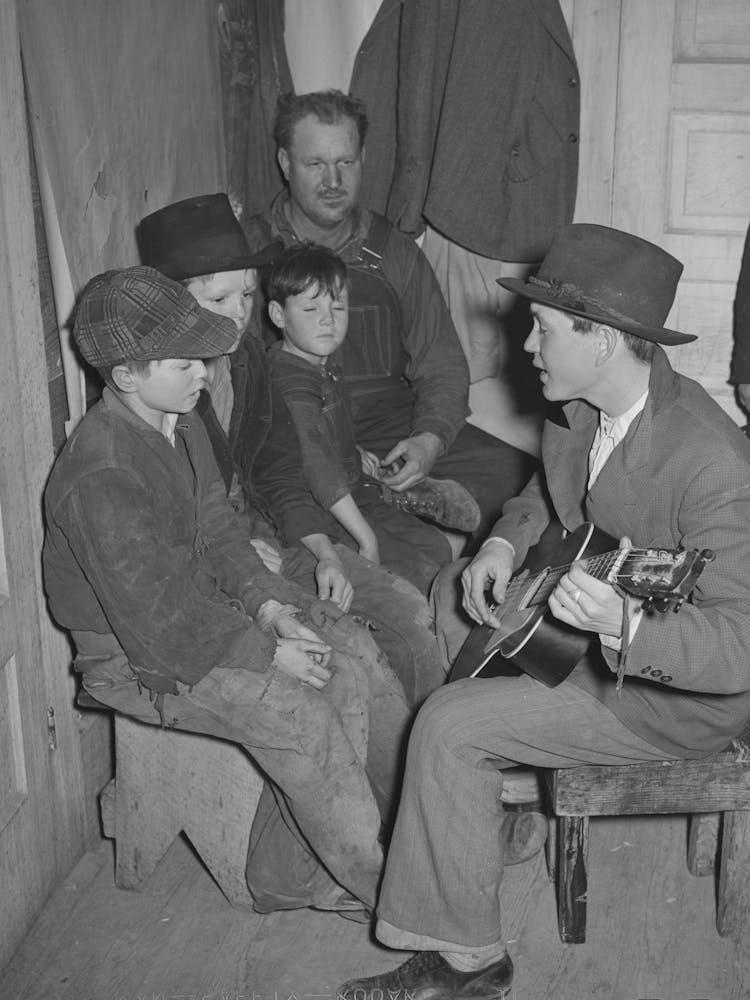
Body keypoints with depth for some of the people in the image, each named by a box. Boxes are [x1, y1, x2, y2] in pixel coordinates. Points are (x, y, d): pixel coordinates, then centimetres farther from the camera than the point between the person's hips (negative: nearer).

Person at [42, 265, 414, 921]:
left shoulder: (181, 424, 0)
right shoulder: (102, 477, -29)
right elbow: (158, 621, -28)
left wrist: (271, 607, -8)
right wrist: (266, 653, -21)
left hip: (204, 600, 9)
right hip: (136, 654, -9)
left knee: (356, 654, -3)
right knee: (298, 713, -24)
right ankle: (373, 883, -5)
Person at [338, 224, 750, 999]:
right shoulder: (577, 406, -6)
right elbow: (551, 491, 15)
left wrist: (624, 626, -51)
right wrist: (505, 542, -6)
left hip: (675, 695, -9)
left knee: (447, 729, -17)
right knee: (451, 595, 17)